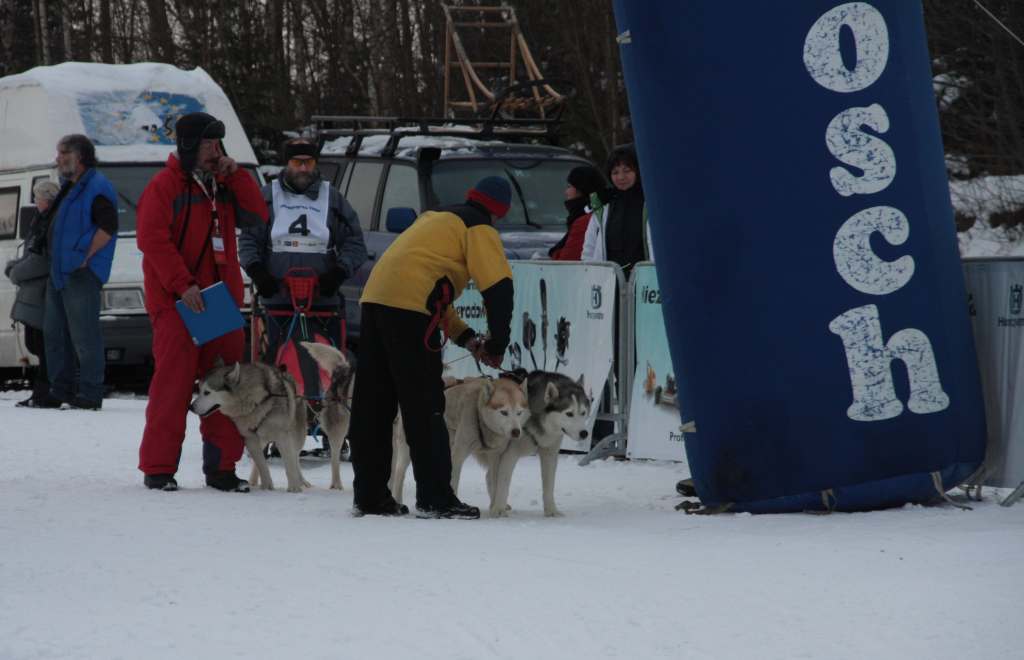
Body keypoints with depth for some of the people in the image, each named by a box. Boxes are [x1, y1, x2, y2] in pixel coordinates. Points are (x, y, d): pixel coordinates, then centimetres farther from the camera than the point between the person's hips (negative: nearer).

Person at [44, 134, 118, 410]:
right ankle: (61, 387, 19)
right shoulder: (69, 187, 20)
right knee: (54, 332, 12)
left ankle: (90, 393, -7)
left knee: (84, 334, -10)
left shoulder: (97, 188, -11)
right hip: (59, 271, 10)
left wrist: (85, 257, -18)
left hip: (81, 274, -10)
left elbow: (108, 227, -20)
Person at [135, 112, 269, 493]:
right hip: (177, 302, -6)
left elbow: (256, 216, 8)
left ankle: (221, 467, 10)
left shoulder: (223, 185, 16)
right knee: (173, 383, -7)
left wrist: (235, 174, -1)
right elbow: (153, 239, -13)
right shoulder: (164, 186, -5)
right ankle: (158, 468, -2)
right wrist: (183, 285, -19)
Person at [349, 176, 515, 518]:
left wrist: (465, 337, 22)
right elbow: (498, 288, -7)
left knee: (373, 403, 9)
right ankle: (435, 499, -5)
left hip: (375, 296, 8)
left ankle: (369, 495, 13)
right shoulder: (479, 229, 5)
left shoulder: (437, 219, 31)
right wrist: (497, 344, 3)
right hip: (409, 308, -8)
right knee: (425, 407, -5)